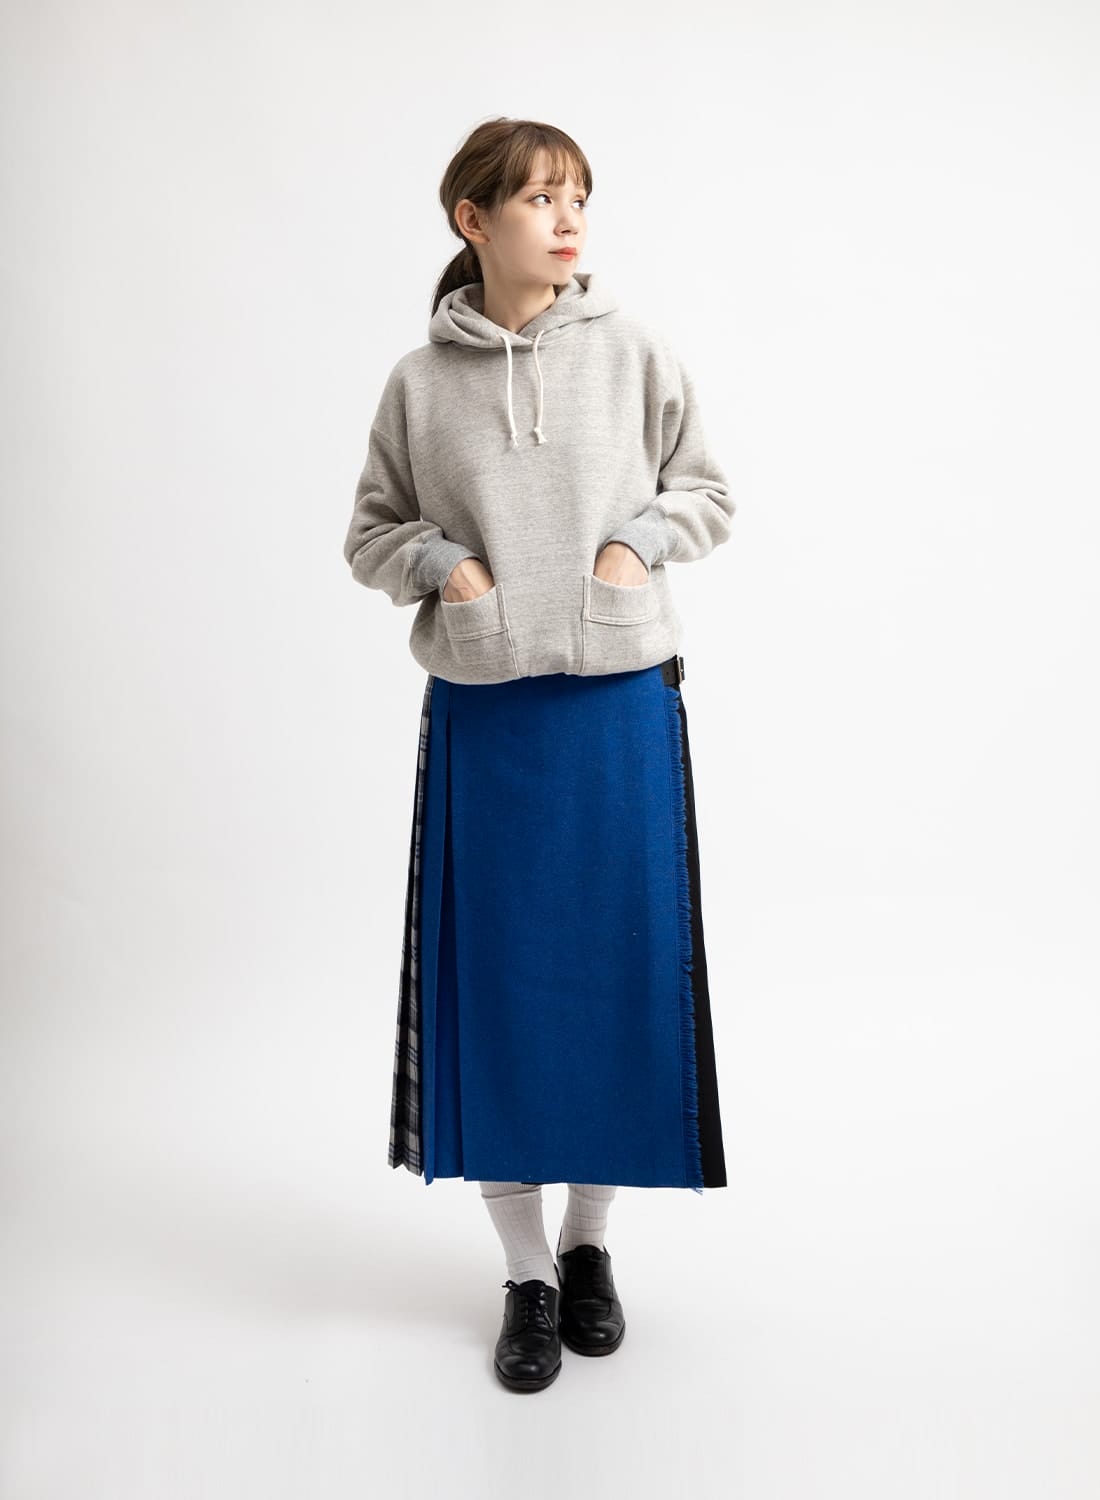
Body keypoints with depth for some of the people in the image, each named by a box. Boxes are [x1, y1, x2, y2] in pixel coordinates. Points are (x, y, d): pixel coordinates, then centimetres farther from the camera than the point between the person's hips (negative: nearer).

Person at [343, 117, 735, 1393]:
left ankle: (588, 1242, 30)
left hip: (621, 700, 0)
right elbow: (370, 532, 11)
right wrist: (439, 562, -7)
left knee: (619, 967, 7)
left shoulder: (635, 352, 1)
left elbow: (708, 494, 10)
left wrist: (640, 540, -8)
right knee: (495, 976, 5)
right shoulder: (420, 381, 2)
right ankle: (527, 1273, 22)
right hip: (482, 710, 0)